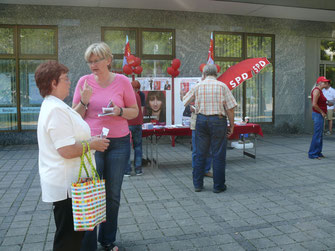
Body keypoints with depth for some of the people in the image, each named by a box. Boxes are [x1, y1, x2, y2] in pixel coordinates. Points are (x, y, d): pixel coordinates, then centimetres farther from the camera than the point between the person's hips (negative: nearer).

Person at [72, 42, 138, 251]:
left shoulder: (122, 81, -1)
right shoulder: (84, 82, 0)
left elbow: (135, 111, 5)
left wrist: (120, 111, -15)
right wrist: (84, 101, -15)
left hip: (119, 142, 1)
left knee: (113, 195, 10)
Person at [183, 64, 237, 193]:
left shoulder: (198, 86, 4)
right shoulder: (222, 86, -2)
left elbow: (185, 101, 15)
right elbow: (230, 108, -5)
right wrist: (231, 126, 2)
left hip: (201, 120, 3)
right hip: (218, 120, -2)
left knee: (200, 154, 11)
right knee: (218, 155, 4)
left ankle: (197, 184, 17)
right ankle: (218, 186, 10)